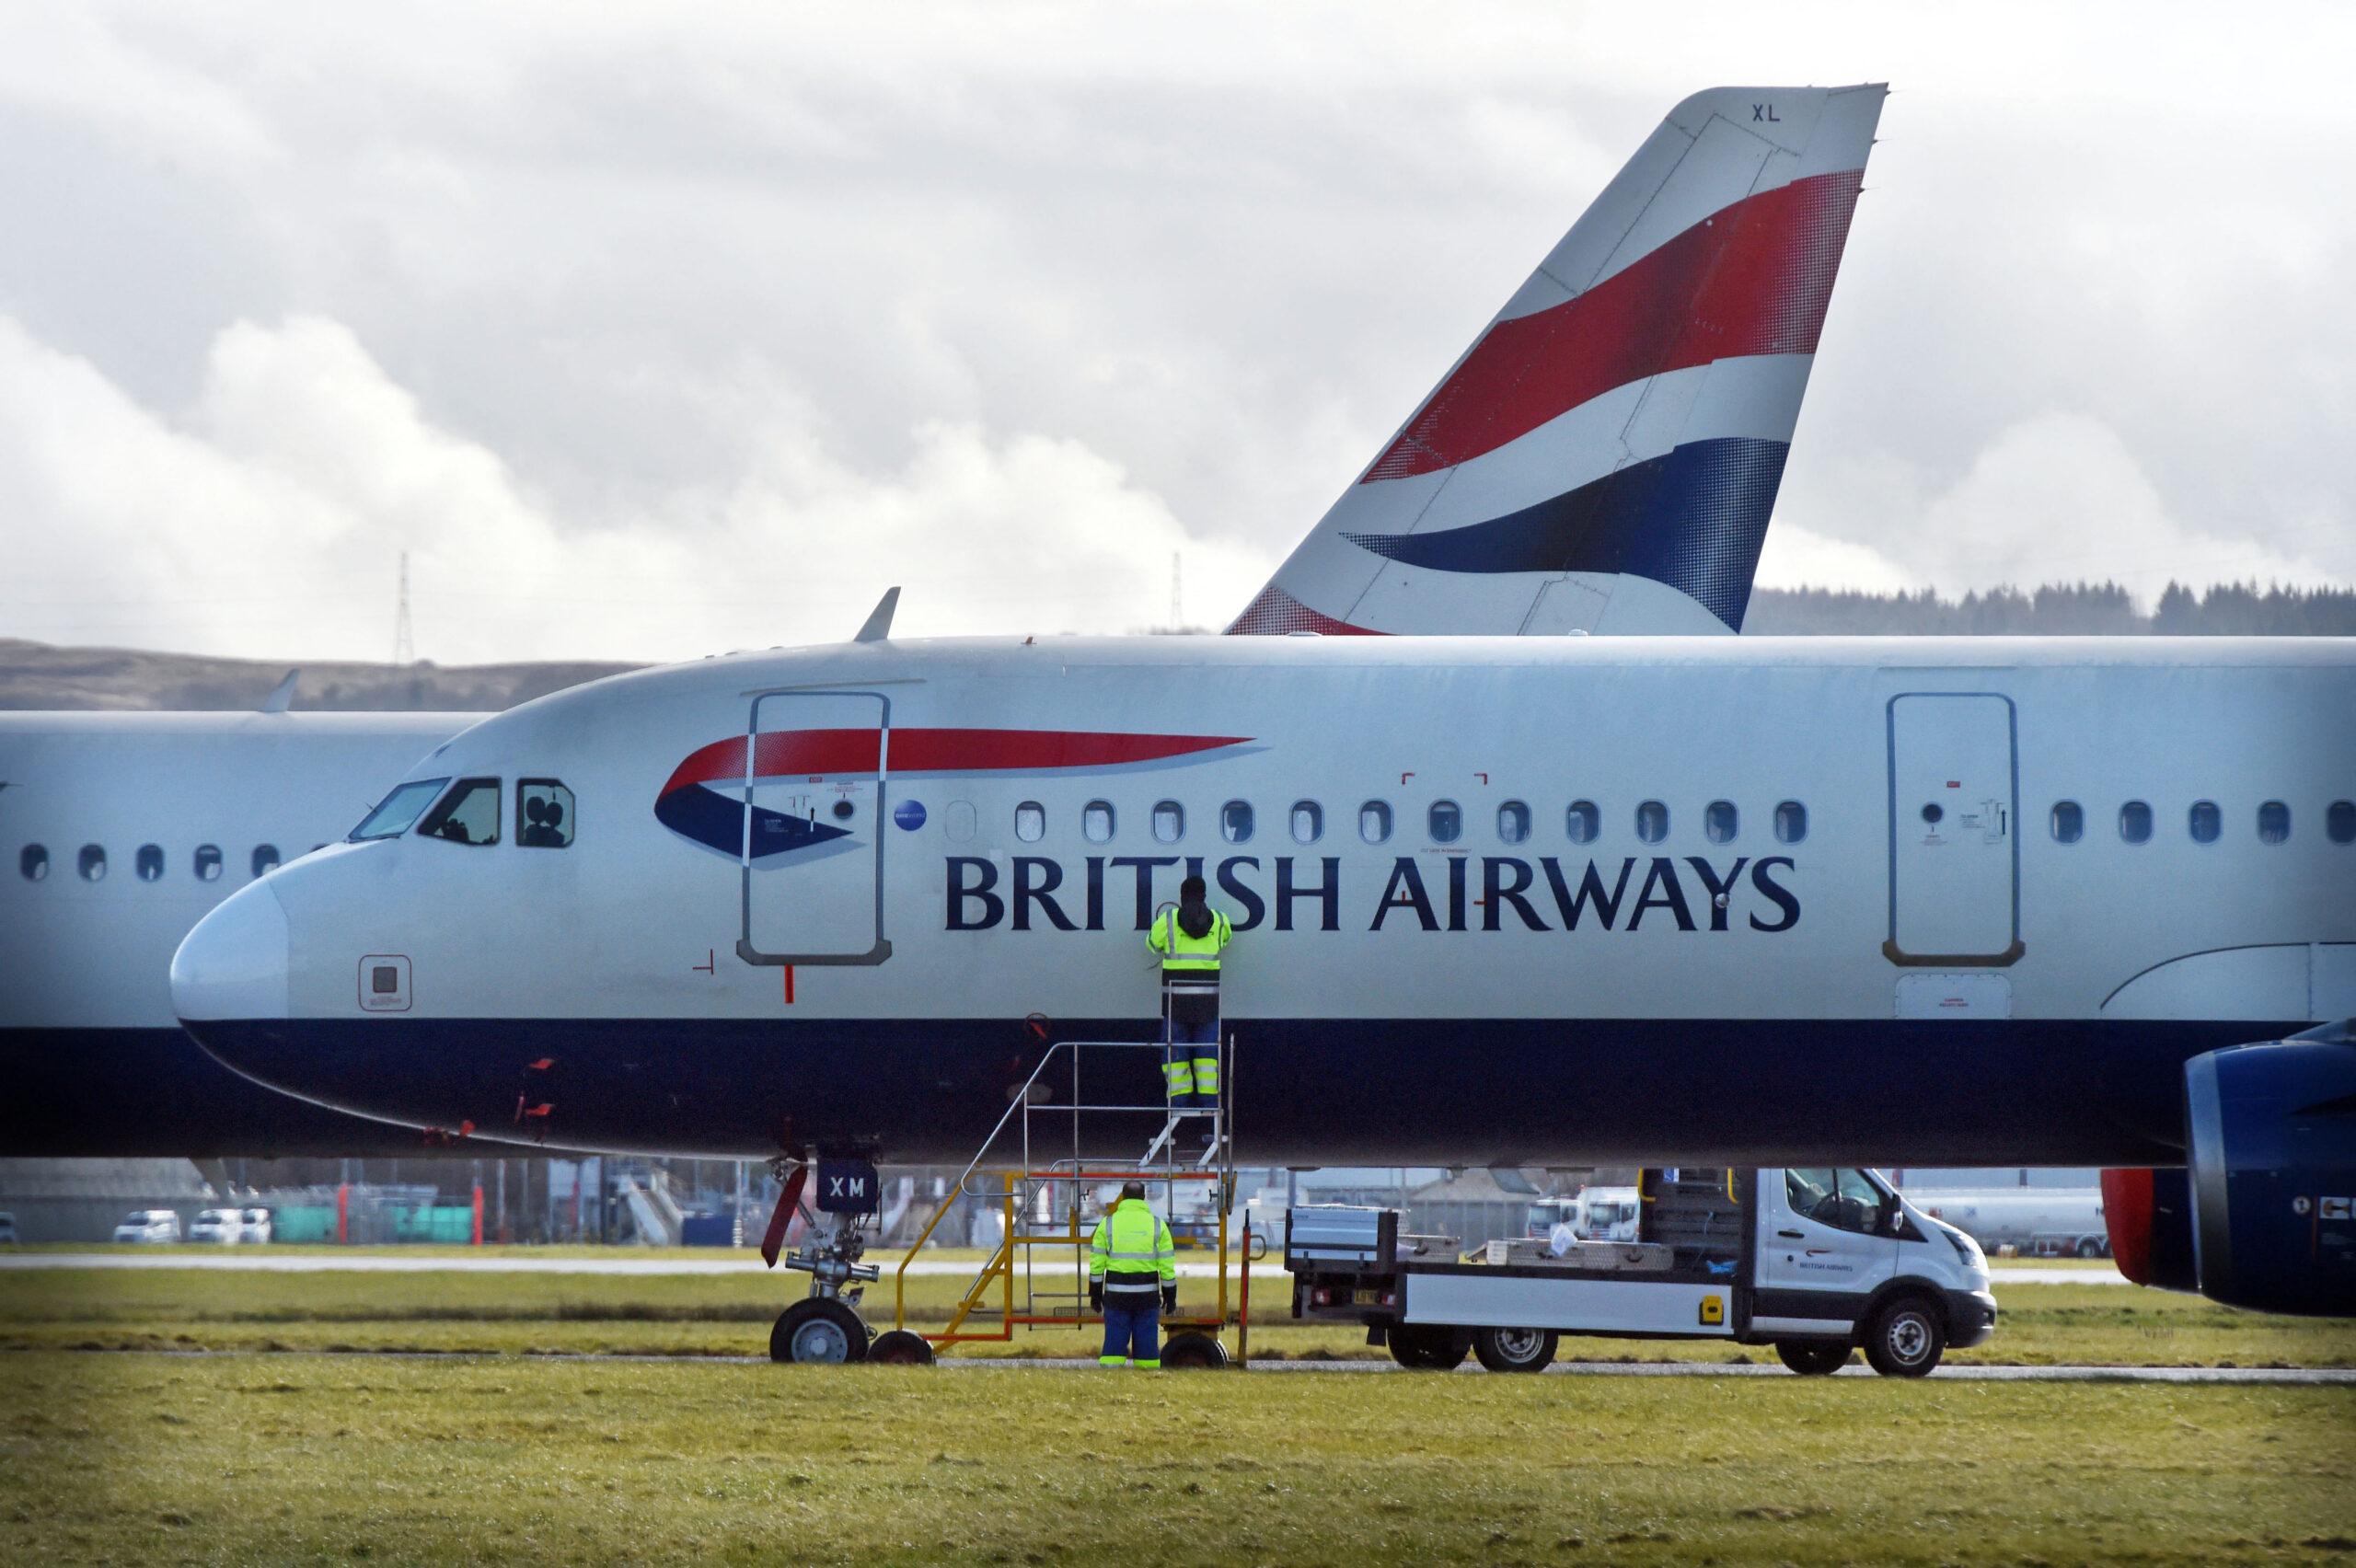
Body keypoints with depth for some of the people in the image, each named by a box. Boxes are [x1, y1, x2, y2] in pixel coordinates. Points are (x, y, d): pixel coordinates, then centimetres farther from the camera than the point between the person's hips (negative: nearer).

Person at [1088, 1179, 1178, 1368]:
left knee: (1114, 1343, 2)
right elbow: (1167, 1265, 0)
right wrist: (1170, 1295, 7)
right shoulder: (1157, 1225, 1)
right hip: (1147, 1294, 0)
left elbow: (1096, 1263, 1)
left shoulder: (1108, 1224, 1)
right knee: (1147, 1345, 5)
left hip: (1116, 1293, 0)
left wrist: (1095, 1295, 7)